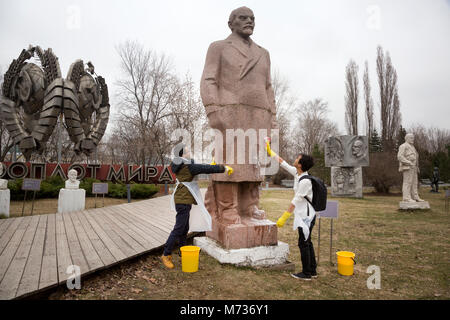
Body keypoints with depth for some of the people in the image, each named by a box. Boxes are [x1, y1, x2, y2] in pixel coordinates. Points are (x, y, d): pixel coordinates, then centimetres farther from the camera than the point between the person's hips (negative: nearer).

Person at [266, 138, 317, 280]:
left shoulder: (305, 181, -24)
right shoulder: (297, 173, 3)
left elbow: (296, 200, -23)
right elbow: (283, 163, 15)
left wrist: (284, 217, -20)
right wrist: (270, 151, 21)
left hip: (306, 215, -9)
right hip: (303, 214, 9)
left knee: (303, 243, 1)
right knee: (307, 242, 16)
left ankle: (306, 273, 13)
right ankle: (312, 270, 27)